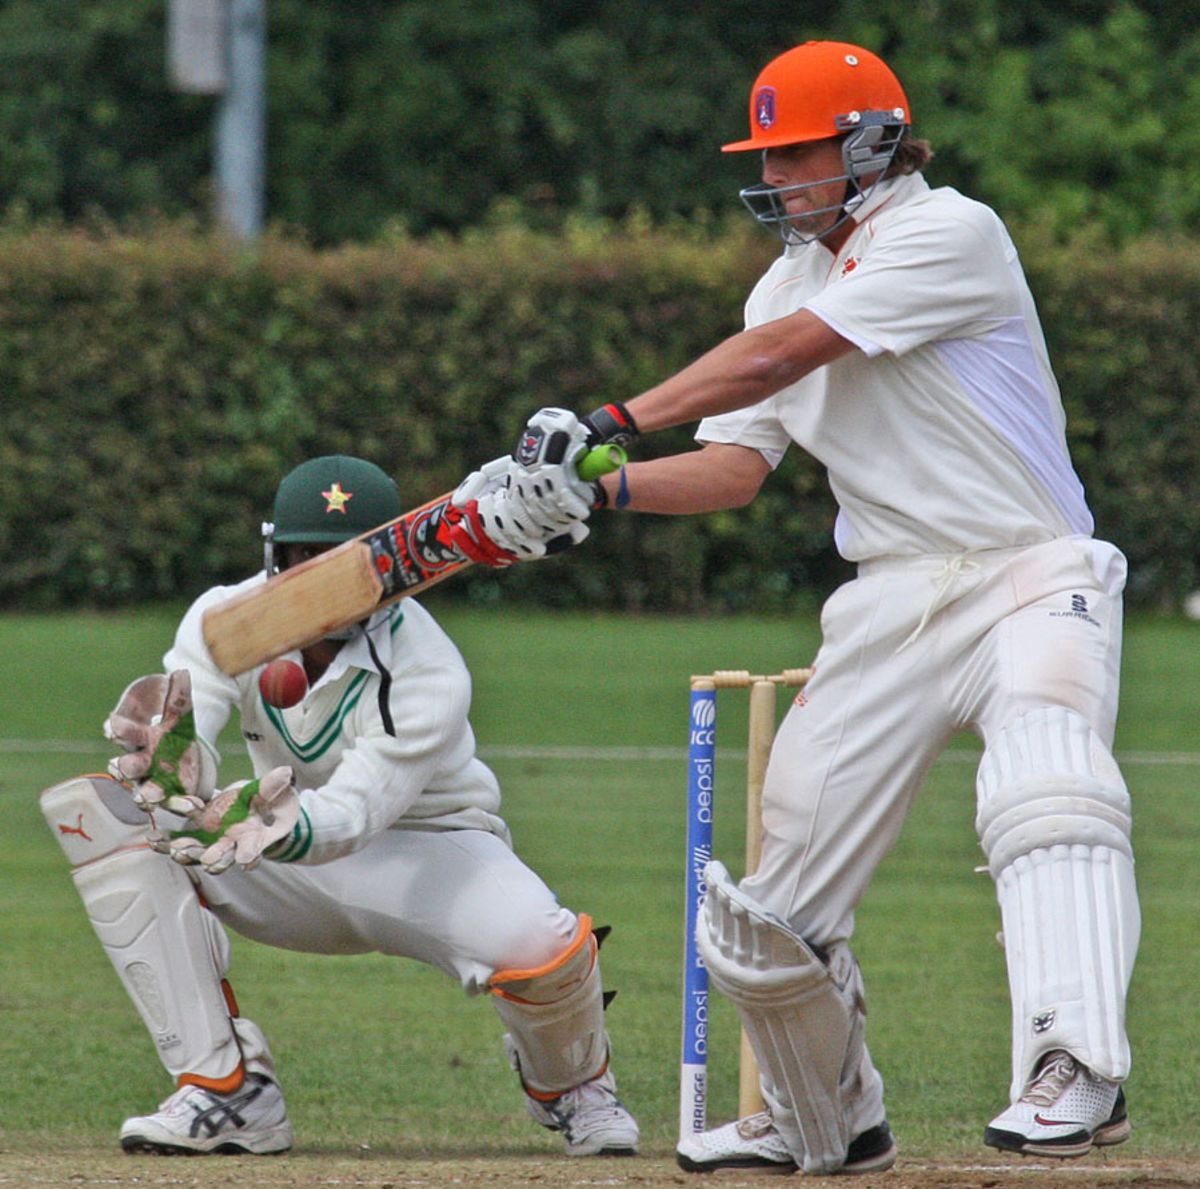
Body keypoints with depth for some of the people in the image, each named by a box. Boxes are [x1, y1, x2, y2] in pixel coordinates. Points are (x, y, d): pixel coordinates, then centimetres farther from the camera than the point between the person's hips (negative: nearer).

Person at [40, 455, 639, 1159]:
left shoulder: (428, 672, -26)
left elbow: (352, 815, -38)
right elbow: (191, 768, -30)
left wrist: (284, 827, -62)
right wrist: (173, 762, -56)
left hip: (429, 847, -4)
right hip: (292, 868, 4)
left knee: (540, 948, -37)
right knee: (93, 810, -20)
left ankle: (569, 1085, 6)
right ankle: (227, 1090, -20)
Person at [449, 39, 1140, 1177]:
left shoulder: (950, 234, -10)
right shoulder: (788, 283, 15)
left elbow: (779, 357, -19)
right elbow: (736, 464, 8)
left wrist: (610, 422, -22)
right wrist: (596, 485, -10)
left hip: (1033, 579, -7)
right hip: (892, 602, 7)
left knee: (1047, 797, -33)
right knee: (781, 889, 3)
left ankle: (1076, 1074, -43)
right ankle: (827, 1121, 23)